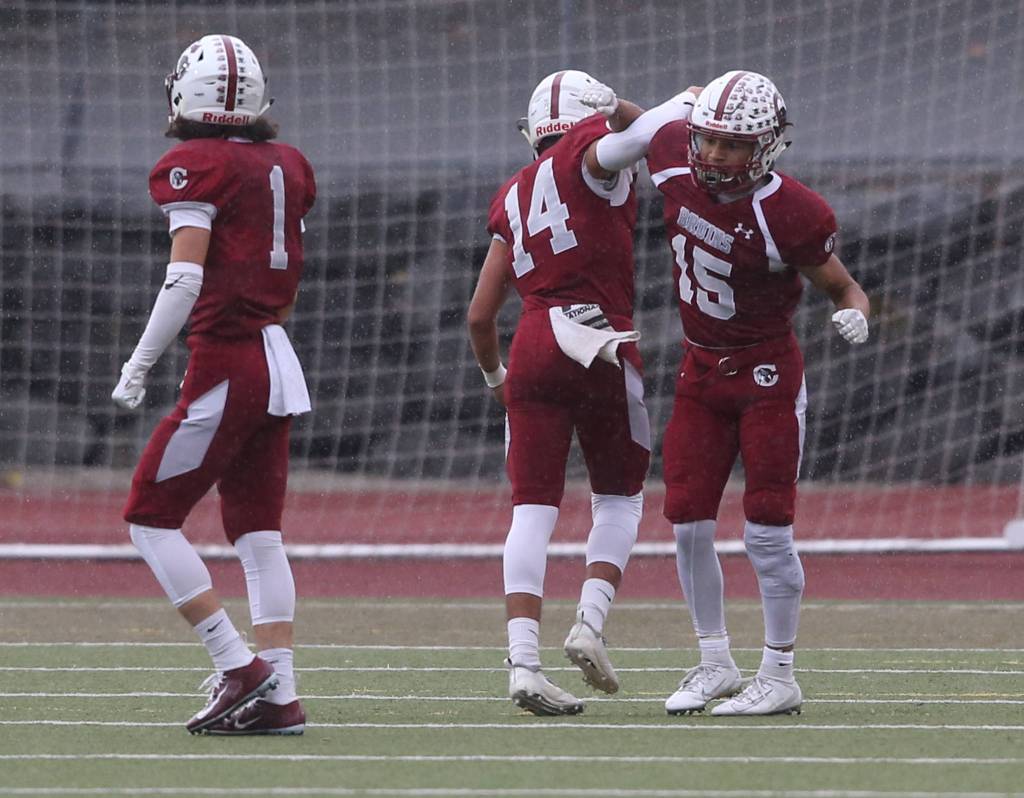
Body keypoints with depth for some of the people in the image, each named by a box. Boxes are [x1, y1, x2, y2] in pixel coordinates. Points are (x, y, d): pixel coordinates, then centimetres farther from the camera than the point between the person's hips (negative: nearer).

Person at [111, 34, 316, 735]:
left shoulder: (196, 167, -11)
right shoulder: (288, 167, 10)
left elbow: (185, 280, -18)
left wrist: (139, 364, -11)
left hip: (226, 360, -7)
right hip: (278, 356, 7)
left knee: (151, 519, 1)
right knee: (258, 532, 9)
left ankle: (238, 666, -6)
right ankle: (281, 696, 4)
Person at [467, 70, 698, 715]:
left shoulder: (513, 198, 19)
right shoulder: (590, 154, 3)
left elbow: (480, 314, 19)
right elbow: (639, 134, -21)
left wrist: (494, 375, 36)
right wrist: (689, 103, -1)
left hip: (532, 347, 4)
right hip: (600, 341, -4)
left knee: (532, 509, 0)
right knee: (620, 497, 14)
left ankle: (524, 660, -12)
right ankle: (591, 621, -4)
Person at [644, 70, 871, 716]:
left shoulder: (790, 213, -24)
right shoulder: (675, 159, -11)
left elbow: (842, 286, -11)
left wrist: (855, 316, -30)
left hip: (768, 374, -6)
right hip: (702, 368, 6)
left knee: (767, 530, -4)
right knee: (688, 523, 4)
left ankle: (780, 678, 8)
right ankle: (716, 664, 19)